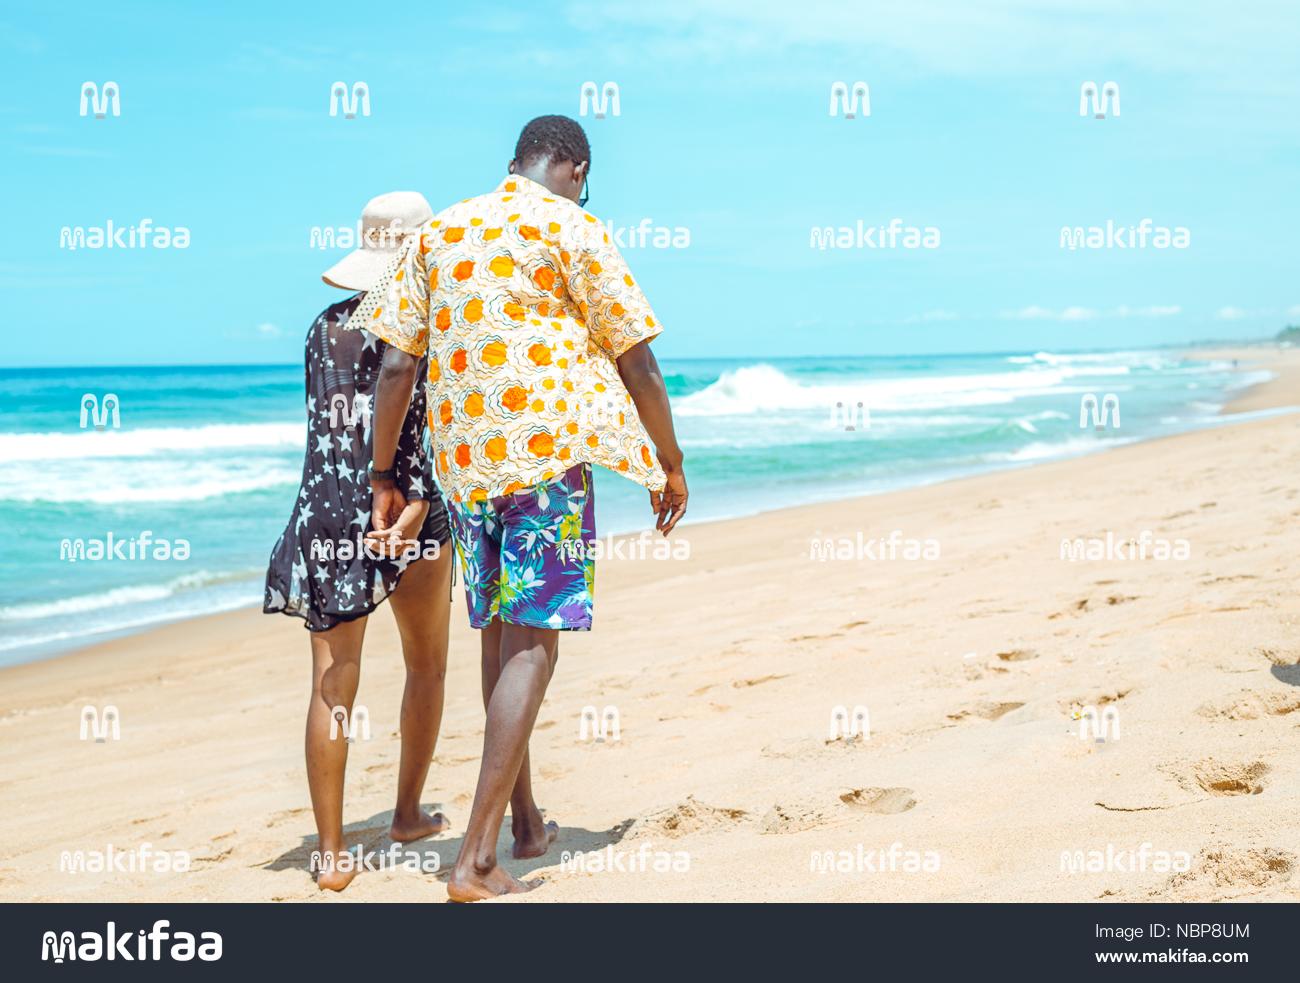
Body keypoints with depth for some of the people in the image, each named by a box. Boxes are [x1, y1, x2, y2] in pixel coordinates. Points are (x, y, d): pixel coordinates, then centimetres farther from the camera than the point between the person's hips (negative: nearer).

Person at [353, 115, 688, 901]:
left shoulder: (439, 232, 14)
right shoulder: (571, 228, -1)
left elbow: (396, 366, 8)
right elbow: (637, 362, -2)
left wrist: (382, 479, 12)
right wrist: (671, 465, 8)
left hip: (463, 457, 6)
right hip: (548, 450, -5)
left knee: (499, 636, 17)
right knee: (532, 644, -5)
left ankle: (525, 820, 30)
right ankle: (476, 860, -11)